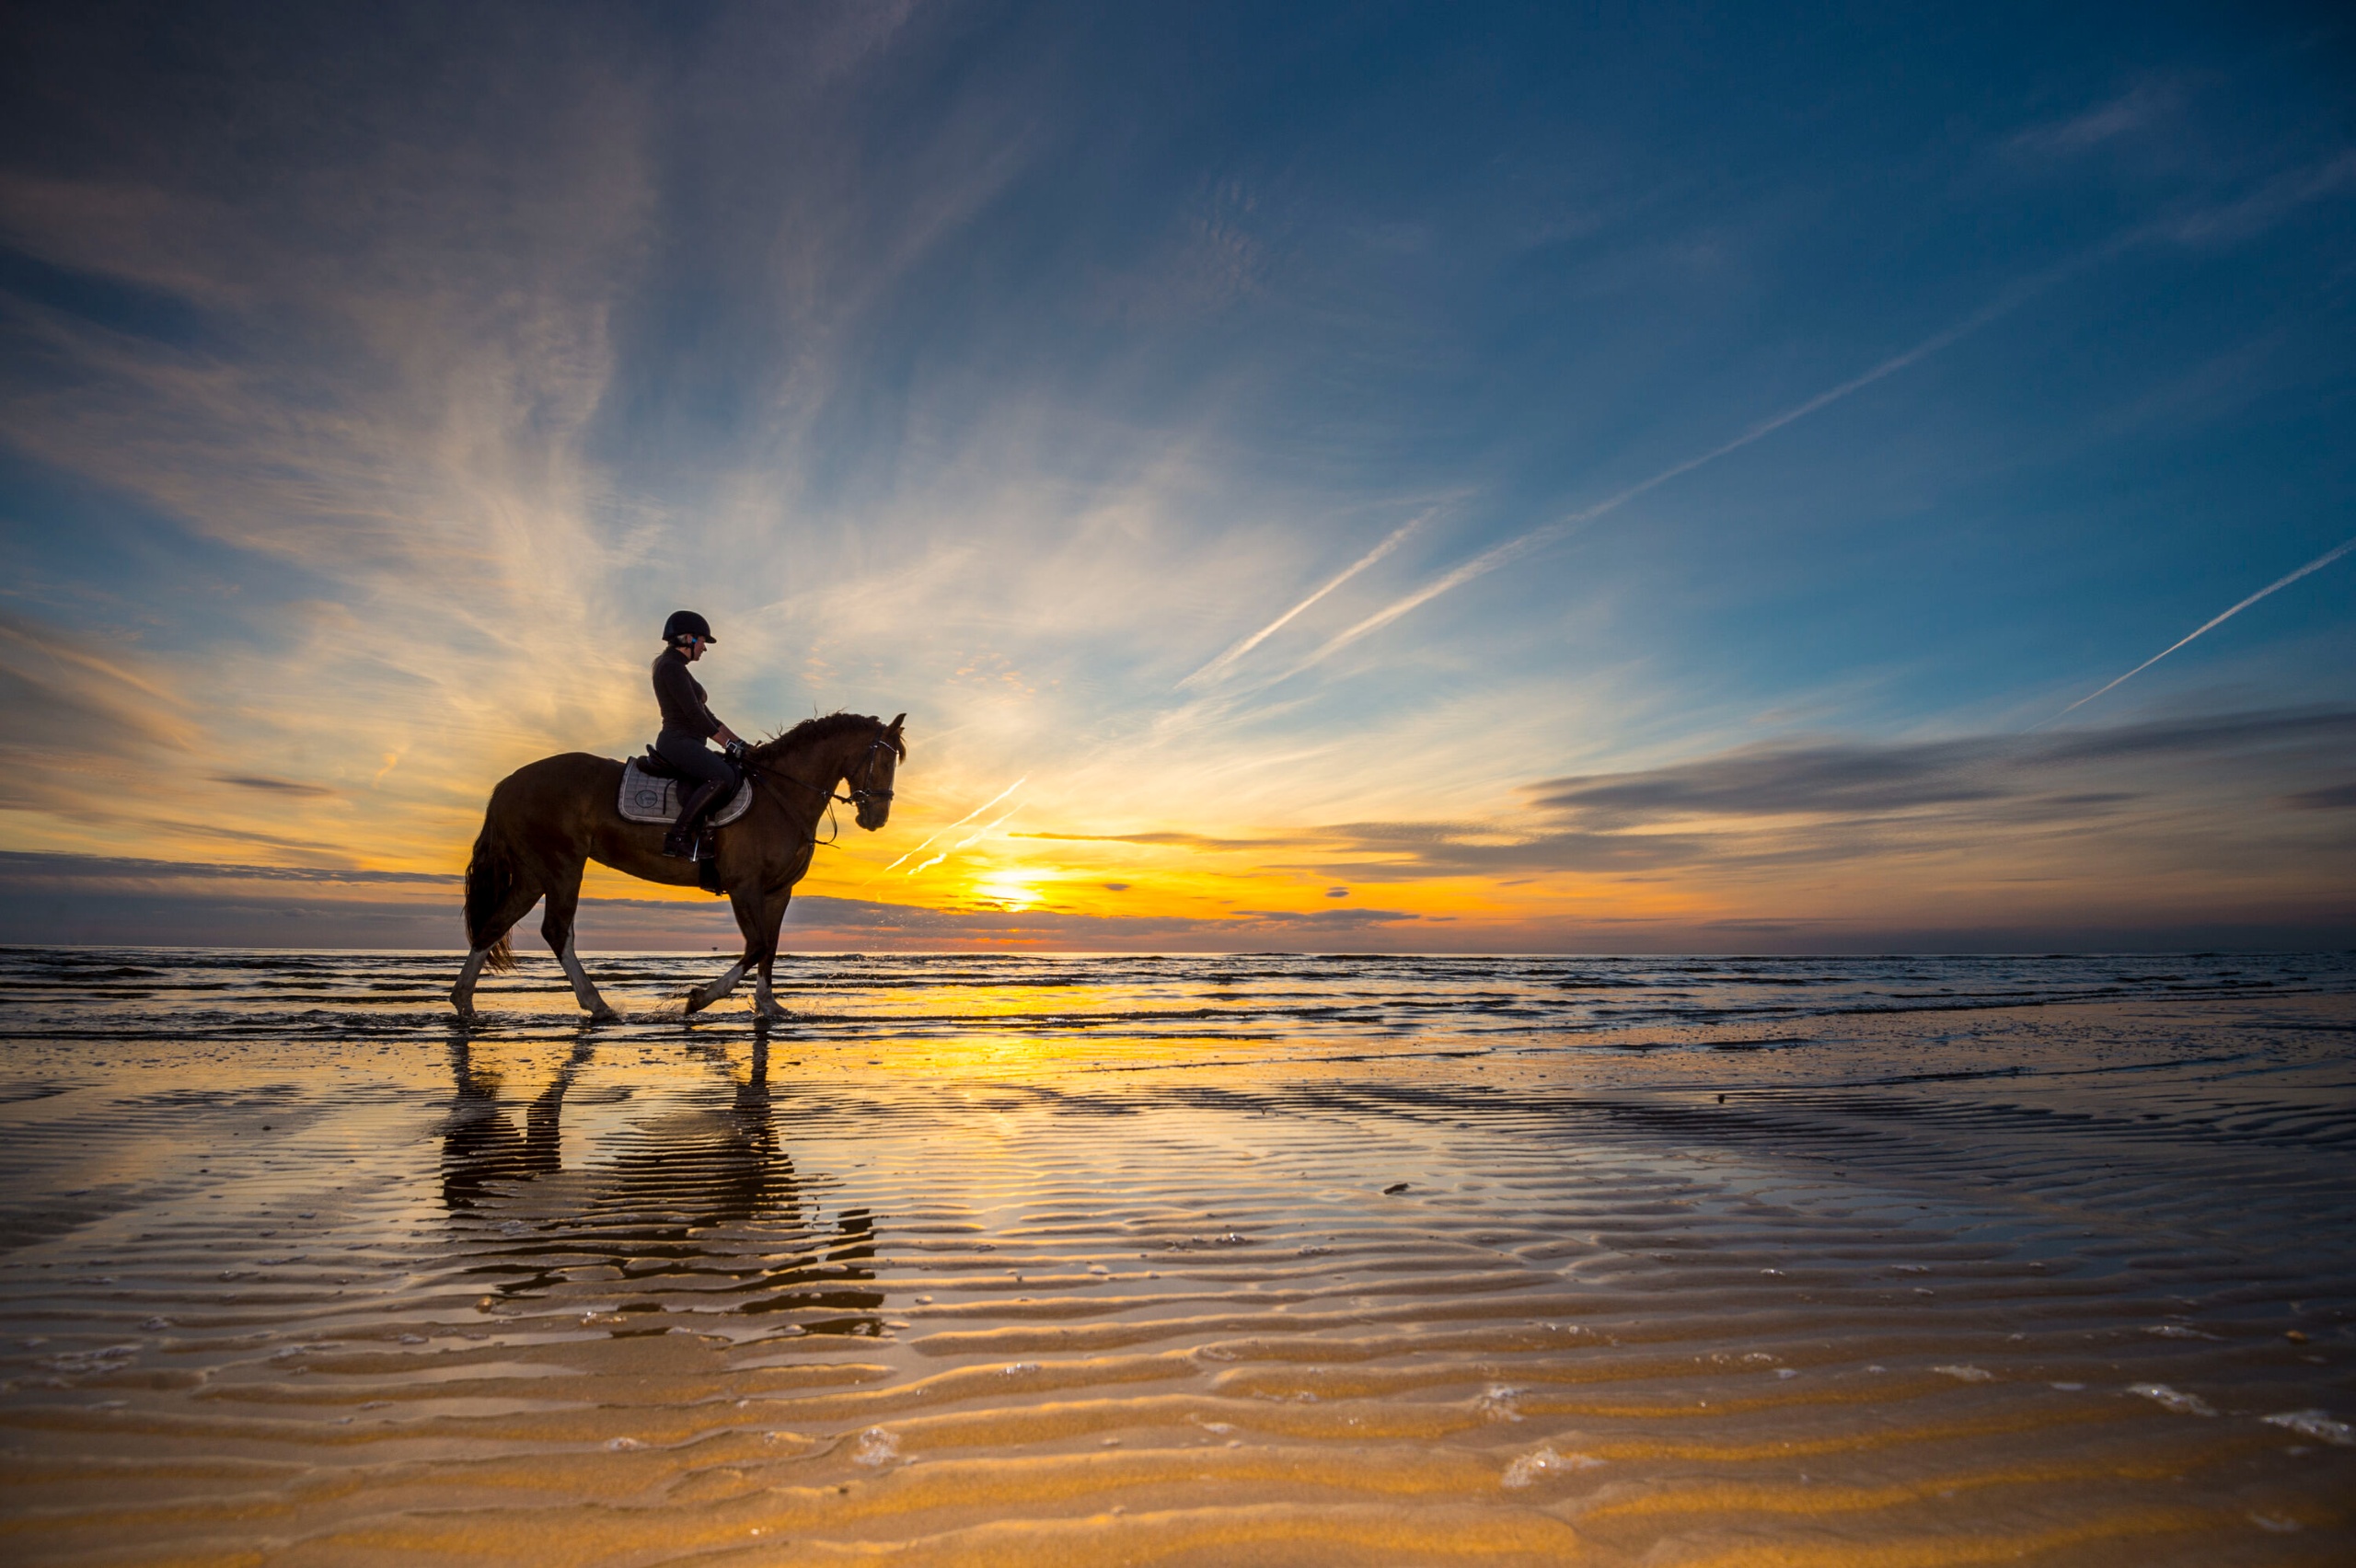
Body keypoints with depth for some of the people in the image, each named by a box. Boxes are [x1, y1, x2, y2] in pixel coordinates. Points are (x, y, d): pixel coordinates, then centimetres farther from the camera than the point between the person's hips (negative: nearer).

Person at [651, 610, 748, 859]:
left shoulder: (677, 668, 23)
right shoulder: (671, 666, -8)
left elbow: (706, 715, 22)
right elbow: (694, 714, -16)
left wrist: (739, 742, 15)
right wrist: (730, 744, -12)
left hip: (687, 744, 11)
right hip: (677, 741, -11)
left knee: (740, 775, 4)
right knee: (724, 778, -31)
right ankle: (678, 836, -28)